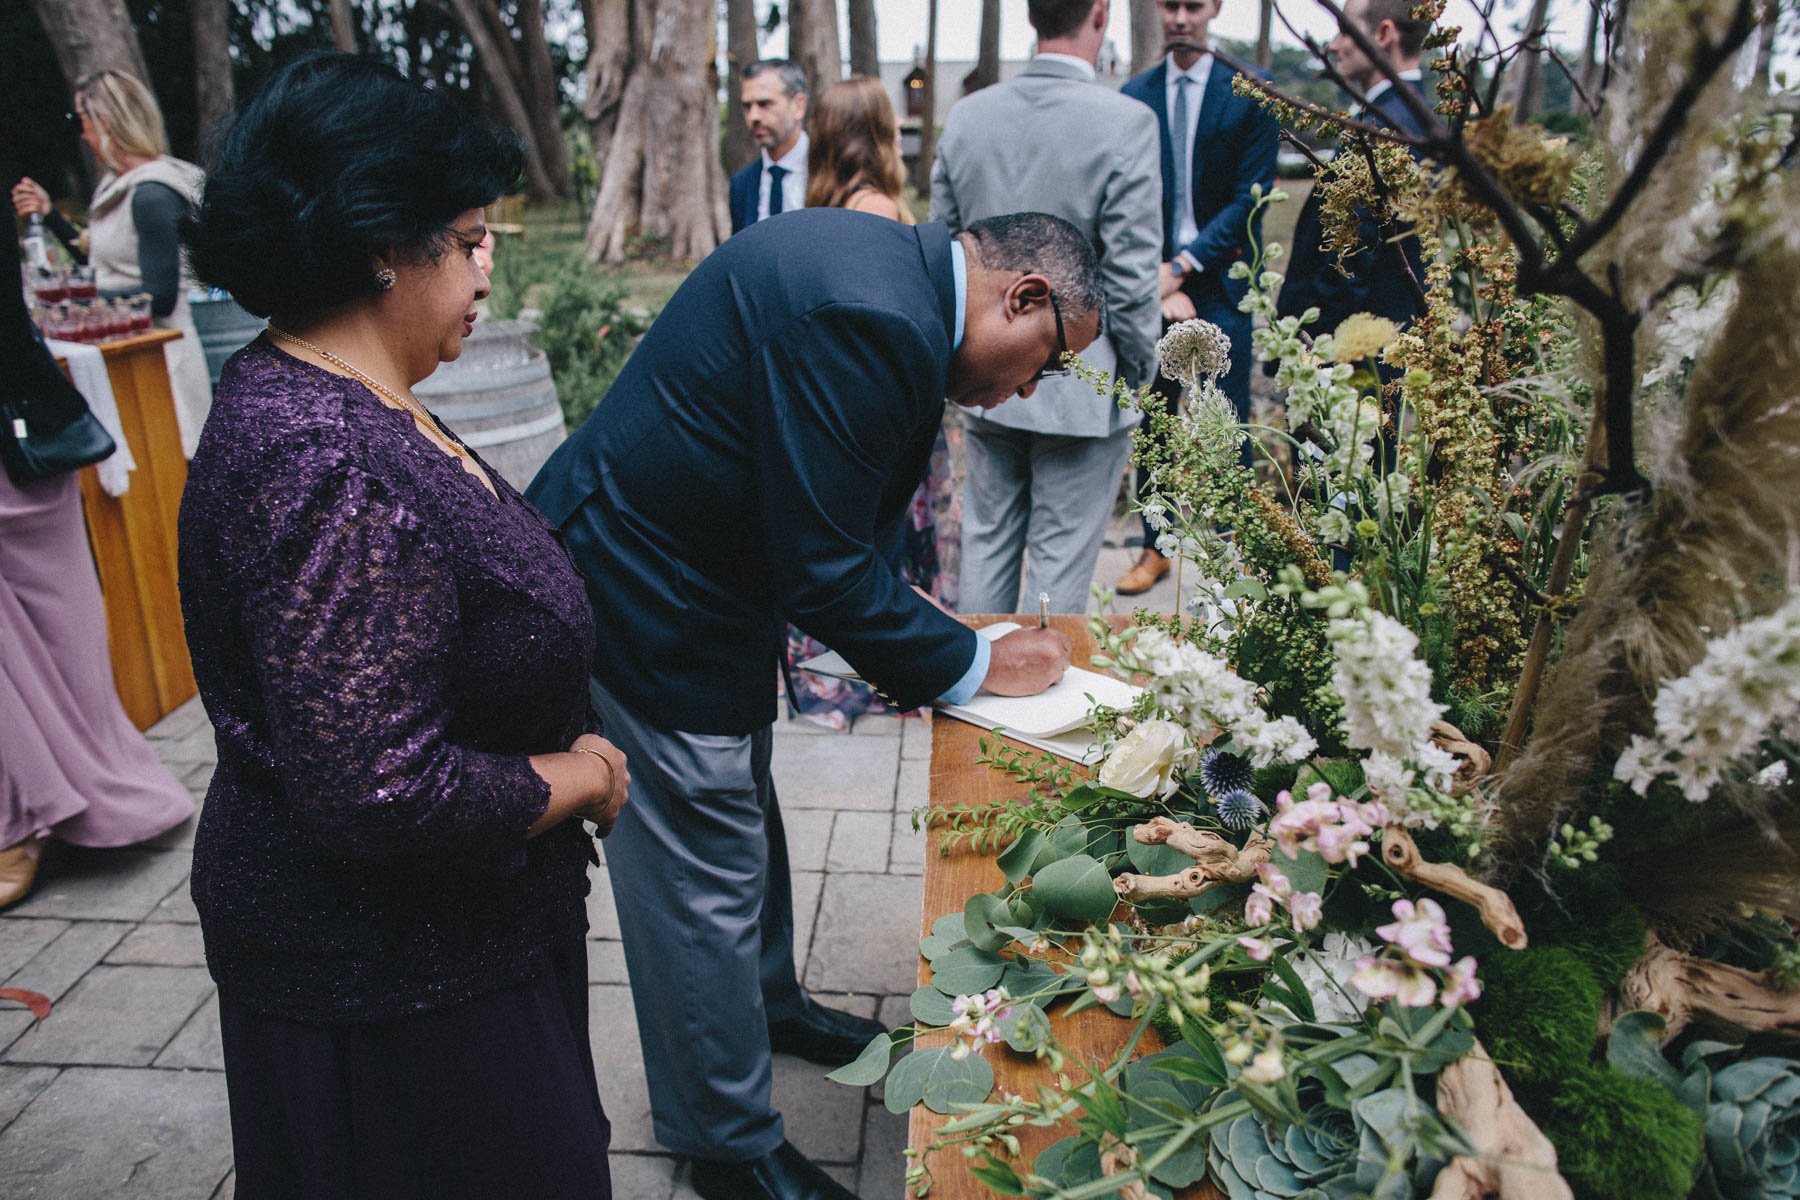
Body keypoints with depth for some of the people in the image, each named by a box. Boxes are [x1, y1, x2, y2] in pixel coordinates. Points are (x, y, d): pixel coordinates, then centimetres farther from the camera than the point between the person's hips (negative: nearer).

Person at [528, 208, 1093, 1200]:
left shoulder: (890, 264, 5)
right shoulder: (876, 319, -28)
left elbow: (823, 530, 11)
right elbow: (823, 570, -24)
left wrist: (907, 656, 11)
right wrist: (973, 665, -11)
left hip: (675, 566, 11)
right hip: (644, 600, -11)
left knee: (744, 809, 26)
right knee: (705, 870, 4)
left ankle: (768, 998, 51)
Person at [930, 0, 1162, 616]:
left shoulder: (965, 116, 2)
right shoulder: (1125, 122, -14)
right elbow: (1130, 276, -14)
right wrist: (1138, 374, 0)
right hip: (1081, 390, -5)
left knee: (986, 545, 16)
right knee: (1060, 564, 6)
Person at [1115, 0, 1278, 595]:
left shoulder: (1248, 94, 0)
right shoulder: (1134, 96, 7)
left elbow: (1249, 198, -5)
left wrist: (1183, 266, -14)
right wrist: (1157, 281, -8)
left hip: (1219, 282, -2)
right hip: (1154, 279, 3)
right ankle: (1154, 548, 20)